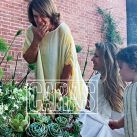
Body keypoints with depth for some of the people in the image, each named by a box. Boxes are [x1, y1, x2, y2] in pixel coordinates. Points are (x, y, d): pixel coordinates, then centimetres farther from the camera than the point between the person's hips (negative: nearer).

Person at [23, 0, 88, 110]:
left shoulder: (62, 30, -19)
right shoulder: (31, 31, -5)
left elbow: (69, 63, -17)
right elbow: (29, 59, -6)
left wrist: (60, 88, -13)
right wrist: (36, 40, -21)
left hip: (65, 84, -3)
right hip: (44, 86, 4)